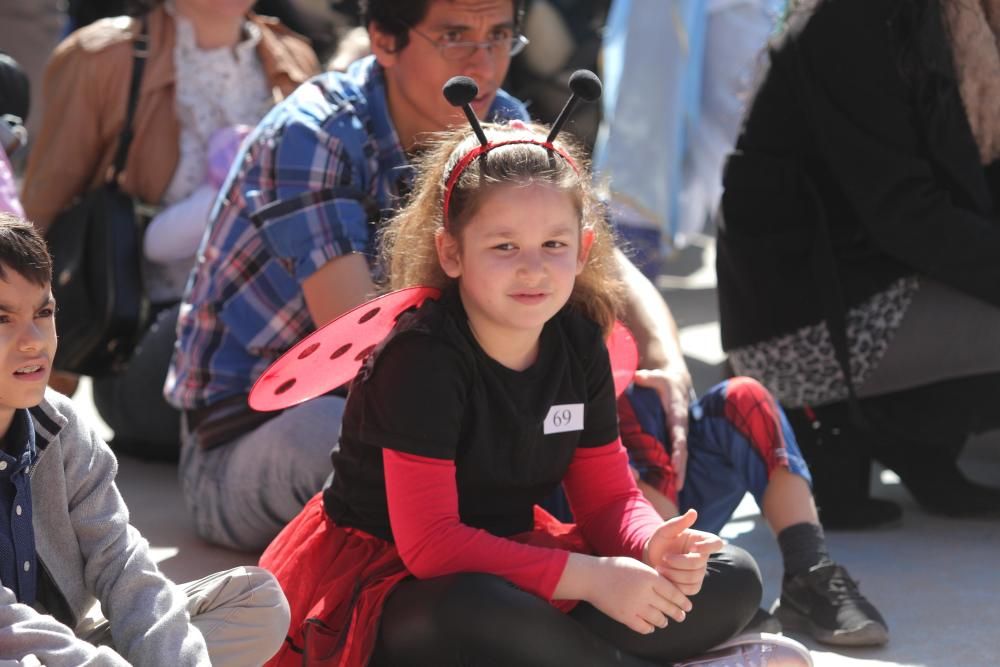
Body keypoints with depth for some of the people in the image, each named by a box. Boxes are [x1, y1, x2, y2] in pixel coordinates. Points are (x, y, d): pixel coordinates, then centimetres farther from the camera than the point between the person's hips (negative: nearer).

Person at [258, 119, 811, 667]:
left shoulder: (578, 343, 0)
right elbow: (430, 543, -26)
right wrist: (591, 577, -30)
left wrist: (655, 546, -19)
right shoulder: (422, 355, -21)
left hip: (511, 568, 7)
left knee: (733, 581, -3)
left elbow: (608, 498, 6)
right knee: (480, 612, -43)